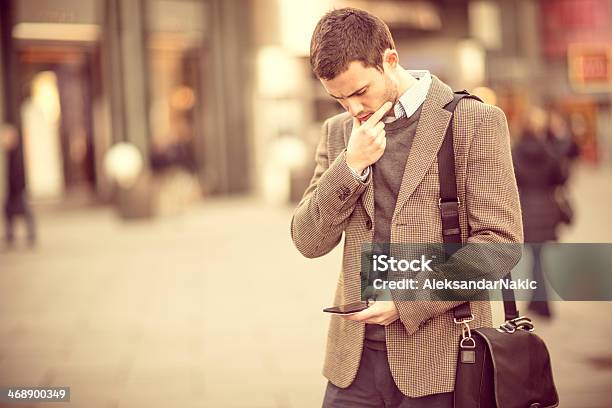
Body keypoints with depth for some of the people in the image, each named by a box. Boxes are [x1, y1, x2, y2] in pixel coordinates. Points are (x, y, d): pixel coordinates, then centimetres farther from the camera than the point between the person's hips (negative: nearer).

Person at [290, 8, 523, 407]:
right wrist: (351, 164, -8)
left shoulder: (476, 121, -4)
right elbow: (309, 242, 6)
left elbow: (500, 240, -8)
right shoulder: (339, 131, 11)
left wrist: (408, 301, -14)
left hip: (439, 359, -4)